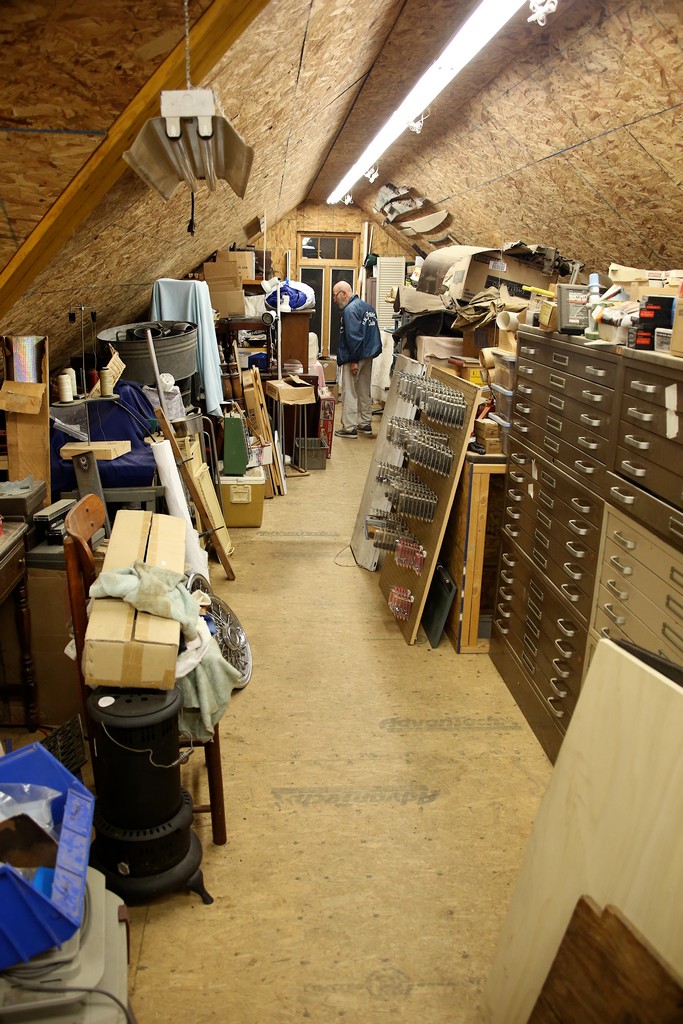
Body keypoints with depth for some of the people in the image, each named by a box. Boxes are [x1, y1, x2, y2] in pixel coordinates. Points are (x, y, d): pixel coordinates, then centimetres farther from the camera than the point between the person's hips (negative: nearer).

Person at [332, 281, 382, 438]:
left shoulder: (350, 310, -16)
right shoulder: (367, 306, 13)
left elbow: (353, 337, -22)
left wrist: (353, 360, -20)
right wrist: (370, 352, 16)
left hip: (355, 357, -9)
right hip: (369, 355, 9)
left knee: (349, 392, -3)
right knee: (364, 391, 16)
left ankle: (349, 428, -2)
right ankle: (366, 424, 22)